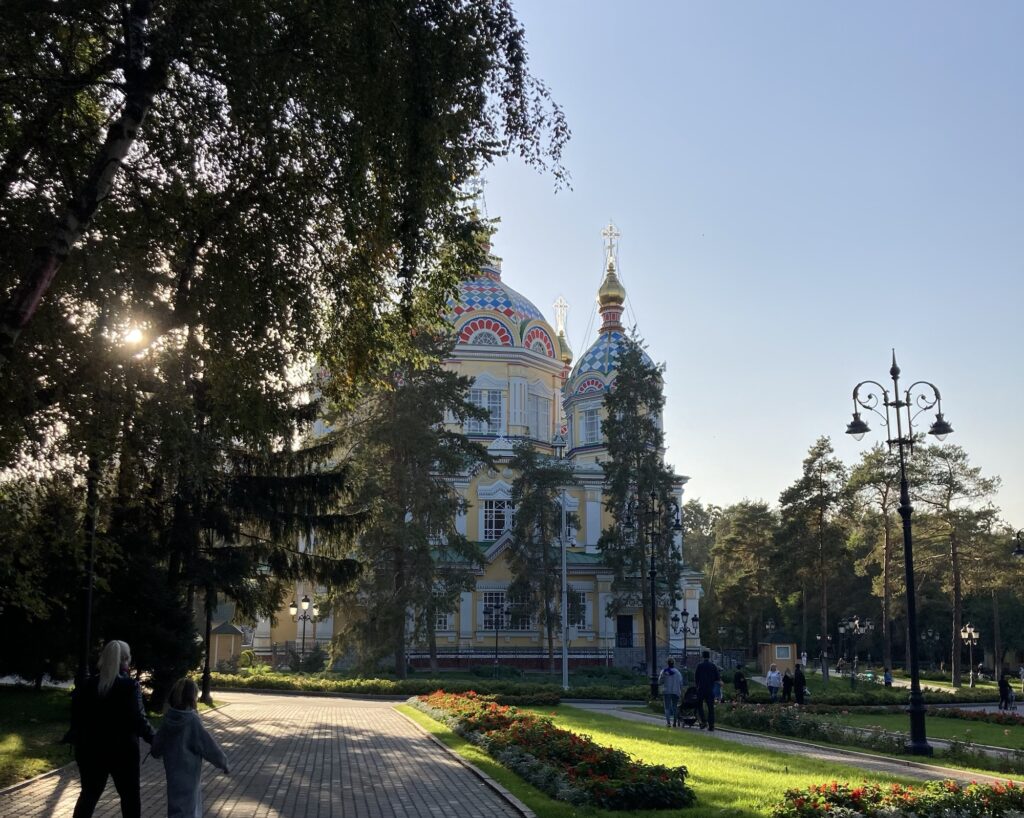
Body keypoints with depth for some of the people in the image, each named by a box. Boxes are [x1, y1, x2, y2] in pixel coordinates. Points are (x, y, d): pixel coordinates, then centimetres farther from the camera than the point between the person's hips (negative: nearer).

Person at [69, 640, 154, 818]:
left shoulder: (86, 685, -1)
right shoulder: (130, 686, -14)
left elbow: (77, 717, 3)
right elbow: (138, 719, -17)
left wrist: (75, 739, 16)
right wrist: (153, 740, -6)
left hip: (91, 750, 4)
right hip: (122, 751, -4)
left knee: (89, 793, 17)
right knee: (130, 796, 10)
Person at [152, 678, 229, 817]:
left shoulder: (168, 721, -2)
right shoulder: (192, 721, -20)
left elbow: (156, 749, 7)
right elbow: (210, 747, -15)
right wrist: (223, 762, 1)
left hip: (173, 774, 7)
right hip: (187, 776, -7)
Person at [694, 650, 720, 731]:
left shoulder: (699, 665, -3)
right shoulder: (714, 666, 1)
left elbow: (695, 678, -1)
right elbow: (718, 679, 0)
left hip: (701, 689, -1)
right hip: (711, 690, 2)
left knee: (699, 705, 14)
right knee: (711, 708, 4)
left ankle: (703, 721, -2)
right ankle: (711, 726, 1)